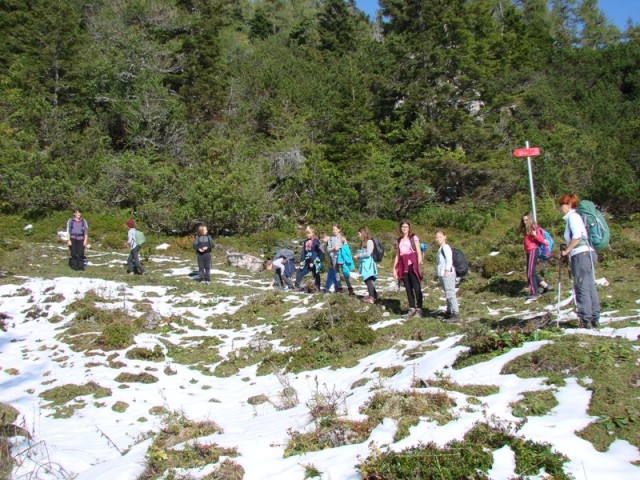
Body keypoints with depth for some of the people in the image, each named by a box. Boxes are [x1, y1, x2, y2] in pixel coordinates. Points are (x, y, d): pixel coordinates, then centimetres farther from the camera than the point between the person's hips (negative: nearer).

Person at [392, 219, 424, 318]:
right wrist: (394, 268, 12)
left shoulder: (414, 237, 4)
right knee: (408, 288, 5)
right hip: (403, 266, 5)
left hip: (412, 265, -5)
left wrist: (419, 265, -13)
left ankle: (419, 309, -4)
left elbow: (419, 253, -3)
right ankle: (411, 308, 10)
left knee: (417, 287, -7)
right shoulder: (399, 240, 17)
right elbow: (397, 255, 18)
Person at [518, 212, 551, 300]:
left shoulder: (534, 228, -13)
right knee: (532, 273, 15)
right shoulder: (527, 229, 12)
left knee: (530, 273, -6)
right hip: (529, 252, 9)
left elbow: (542, 240, -17)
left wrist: (535, 235, -23)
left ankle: (534, 293, 0)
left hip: (533, 251, -9)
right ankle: (545, 286, 25)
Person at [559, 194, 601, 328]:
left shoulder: (573, 216, -6)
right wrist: (568, 250, 14)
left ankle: (586, 320, -7)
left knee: (582, 288, -8)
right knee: (590, 287, 10)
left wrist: (566, 251, -12)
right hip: (588, 254, 10)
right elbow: (576, 236, 17)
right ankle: (595, 318, 13)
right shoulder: (575, 217, 22)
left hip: (581, 255, -10)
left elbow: (577, 236, -18)